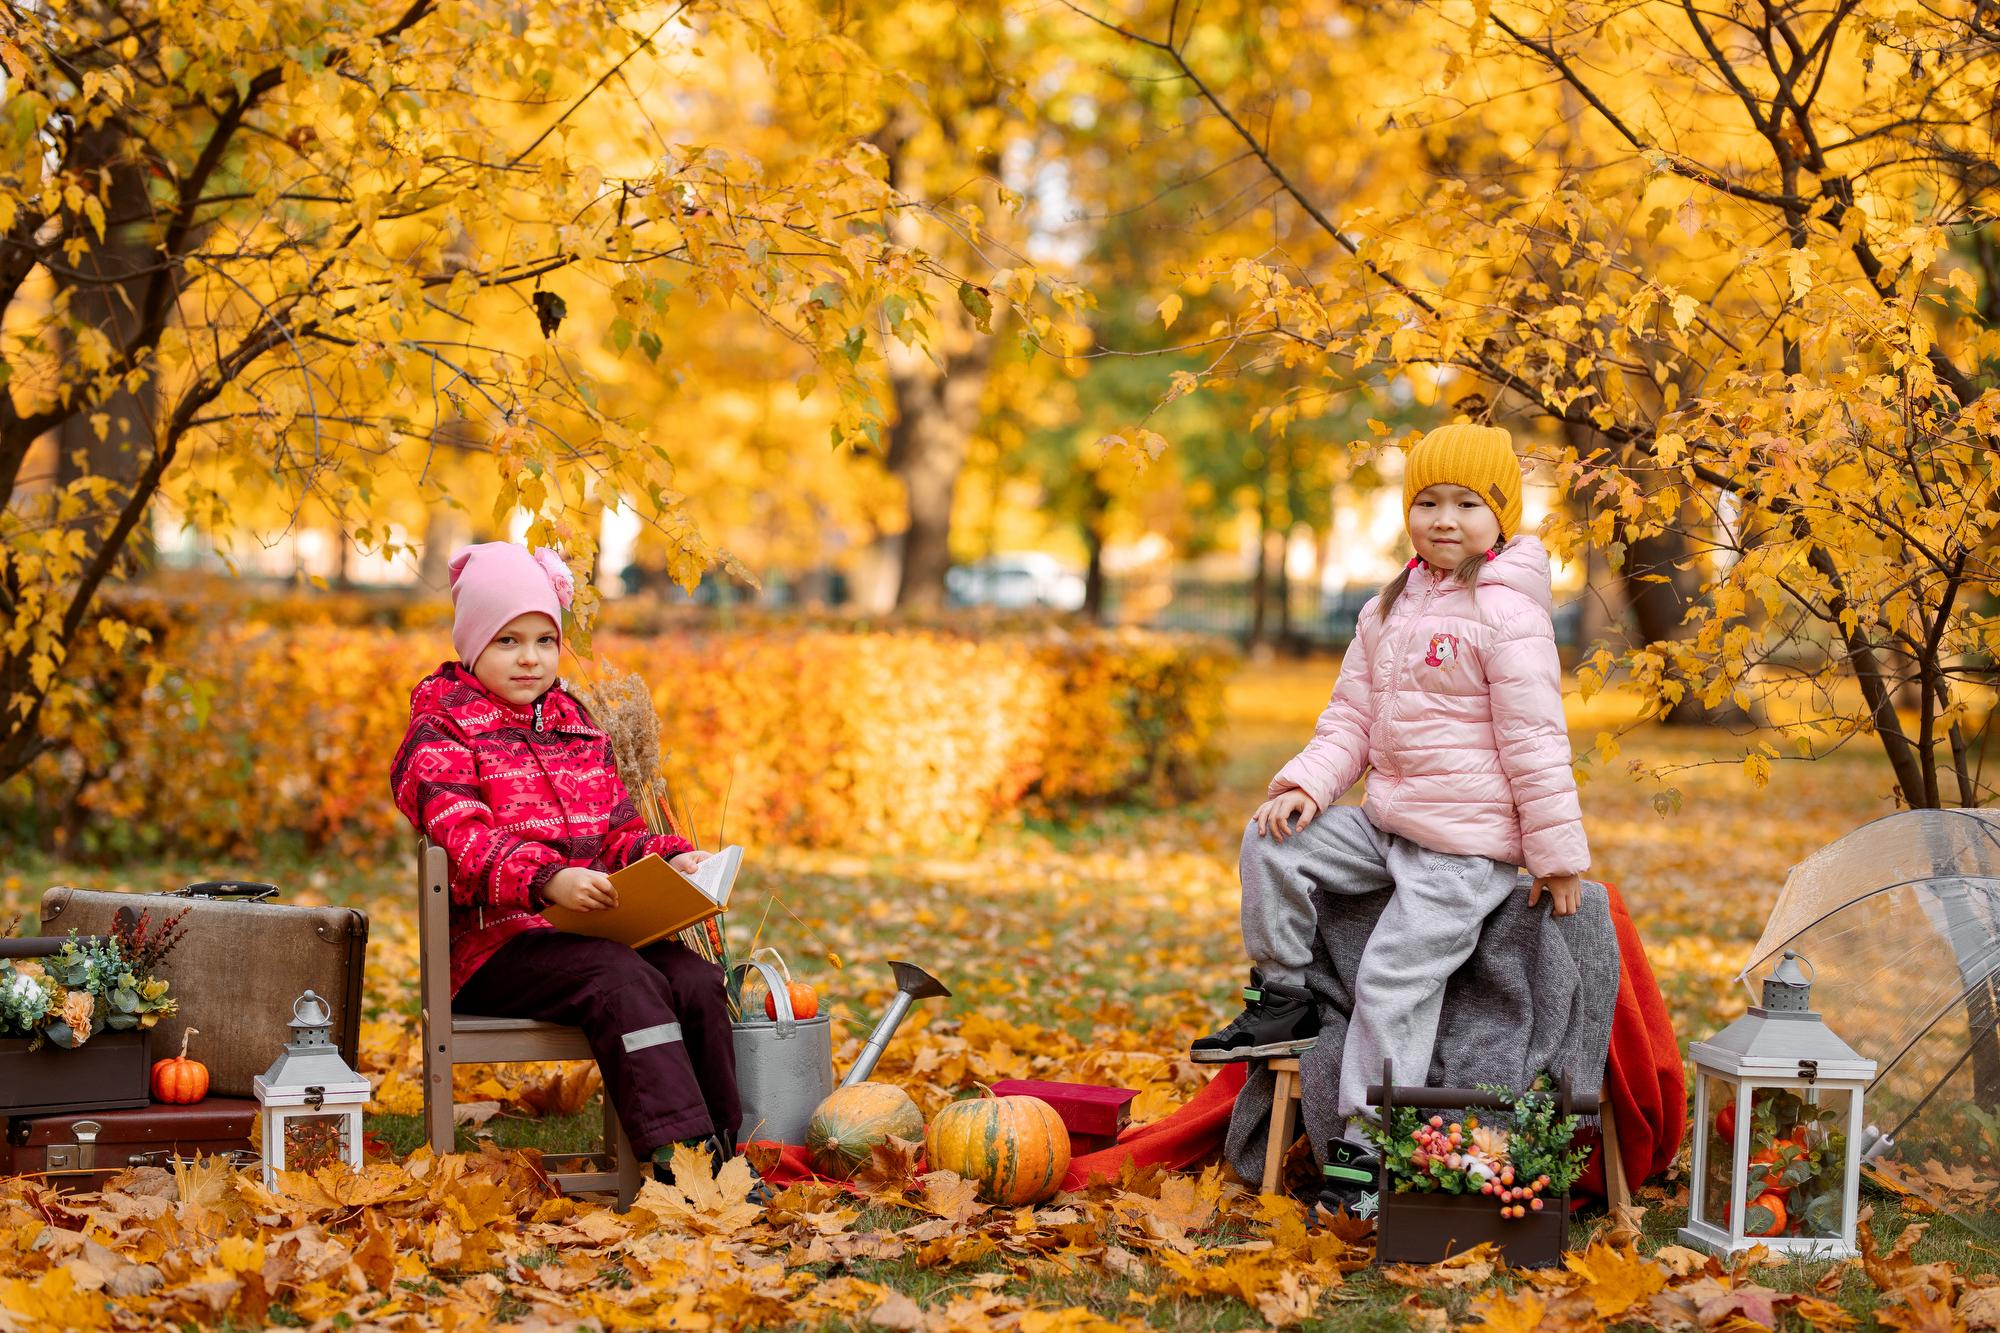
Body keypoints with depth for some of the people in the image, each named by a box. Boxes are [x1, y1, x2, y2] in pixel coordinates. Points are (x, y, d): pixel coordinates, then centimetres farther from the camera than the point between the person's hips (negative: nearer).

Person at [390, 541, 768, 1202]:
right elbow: (464, 839, -16)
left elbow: (619, 830, 20)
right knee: (624, 981, -32)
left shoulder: (577, 726, 22)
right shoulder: (439, 731, 0)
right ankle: (679, 1151, -38)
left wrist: (671, 858, -4)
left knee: (696, 979, -20)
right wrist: (549, 879, -33)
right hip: (496, 943, -6)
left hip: (594, 930, 6)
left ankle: (719, 1149, -16)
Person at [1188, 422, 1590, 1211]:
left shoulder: (1507, 614, -13)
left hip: (1468, 846, -8)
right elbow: (1353, 714, 13)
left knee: (1393, 977, -12)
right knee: (1272, 844, -5)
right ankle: (1283, 1004, 8)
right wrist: (1307, 784, -4)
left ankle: (1365, 1145, -5)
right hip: (1388, 821, 8)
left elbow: (1535, 742, -13)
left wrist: (1556, 853, -12)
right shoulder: (1390, 609, 11)